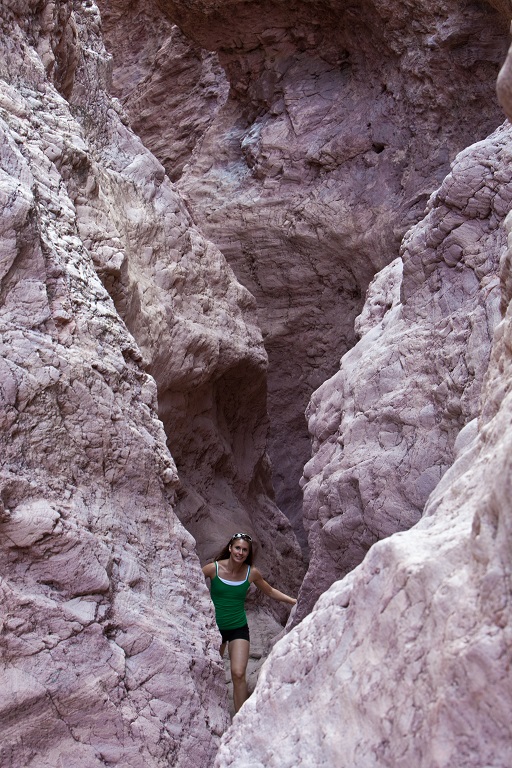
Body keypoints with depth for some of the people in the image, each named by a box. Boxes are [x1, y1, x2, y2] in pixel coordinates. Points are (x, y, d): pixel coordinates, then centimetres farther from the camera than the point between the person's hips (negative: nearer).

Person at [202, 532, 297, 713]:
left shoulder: (251, 573, -5)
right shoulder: (214, 568, -12)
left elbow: (270, 592, 11)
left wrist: (295, 601, 8)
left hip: (238, 628, 0)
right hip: (214, 628, 0)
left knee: (238, 674, -13)